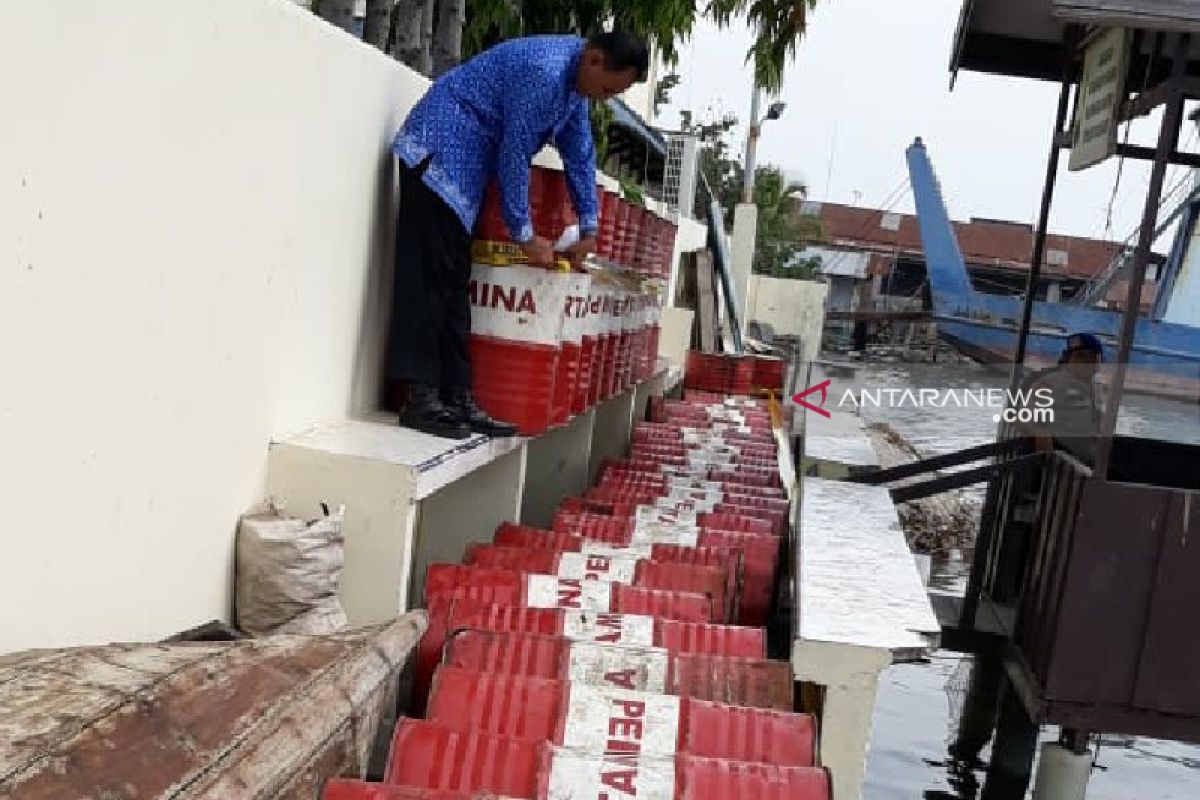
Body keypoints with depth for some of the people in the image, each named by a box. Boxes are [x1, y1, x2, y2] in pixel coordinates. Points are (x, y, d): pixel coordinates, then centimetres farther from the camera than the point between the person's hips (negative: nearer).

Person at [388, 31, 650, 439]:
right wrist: (525, 236, -12)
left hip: (462, 163, 10)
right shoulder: (544, 71, -22)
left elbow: (579, 152, 15)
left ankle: (457, 398, 4)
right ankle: (421, 400, -17)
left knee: (454, 283, 5)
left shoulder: (575, 78, 8)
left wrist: (589, 226, 14)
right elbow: (513, 153, -20)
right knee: (429, 277, -15)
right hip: (437, 151, -10)